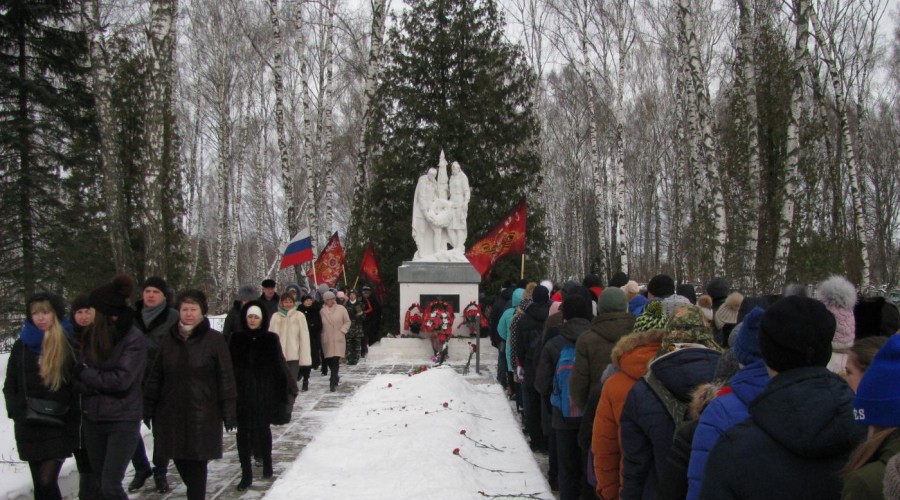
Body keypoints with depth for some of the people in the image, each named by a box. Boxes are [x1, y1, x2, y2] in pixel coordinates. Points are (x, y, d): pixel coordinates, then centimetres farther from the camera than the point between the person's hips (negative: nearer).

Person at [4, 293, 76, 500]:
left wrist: (65, 411, -13)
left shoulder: (69, 344, -4)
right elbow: (10, 386, 11)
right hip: (29, 428, 4)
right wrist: (19, 411, -4)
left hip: (59, 428, -4)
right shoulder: (22, 345, 7)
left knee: (47, 482, -12)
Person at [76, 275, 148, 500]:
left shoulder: (134, 339, -14)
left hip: (123, 420, -6)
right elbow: (81, 379, 1)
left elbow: (121, 380, -19)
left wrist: (85, 373, -10)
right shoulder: (92, 335, 3)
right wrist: (103, 383, -17)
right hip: (93, 418, 6)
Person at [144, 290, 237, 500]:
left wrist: (229, 410, -8)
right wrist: (148, 407, 9)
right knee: (180, 459, 10)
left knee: (197, 461, -1)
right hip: (172, 412, 4)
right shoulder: (168, 340, 7)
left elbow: (225, 378, -6)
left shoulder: (214, 340, -6)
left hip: (203, 414, -4)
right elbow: (156, 377, 11)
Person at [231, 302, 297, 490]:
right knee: (243, 432, 0)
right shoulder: (237, 339, 2)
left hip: (264, 395, -1)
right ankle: (246, 473, 7)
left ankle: (267, 464, 32)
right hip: (242, 395, 1)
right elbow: (229, 366, 1)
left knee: (263, 429, 13)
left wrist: (287, 388, -7)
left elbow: (279, 365, -2)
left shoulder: (271, 339, -2)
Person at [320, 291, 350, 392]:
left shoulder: (341, 309, 1)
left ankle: (333, 383, -8)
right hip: (327, 339, 2)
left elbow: (347, 322, 7)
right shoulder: (322, 311, 3)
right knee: (329, 360, 8)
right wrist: (322, 334, -1)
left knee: (335, 361, -11)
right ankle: (335, 378, 32)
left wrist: (342, 330, -5)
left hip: (338, 339, -2)